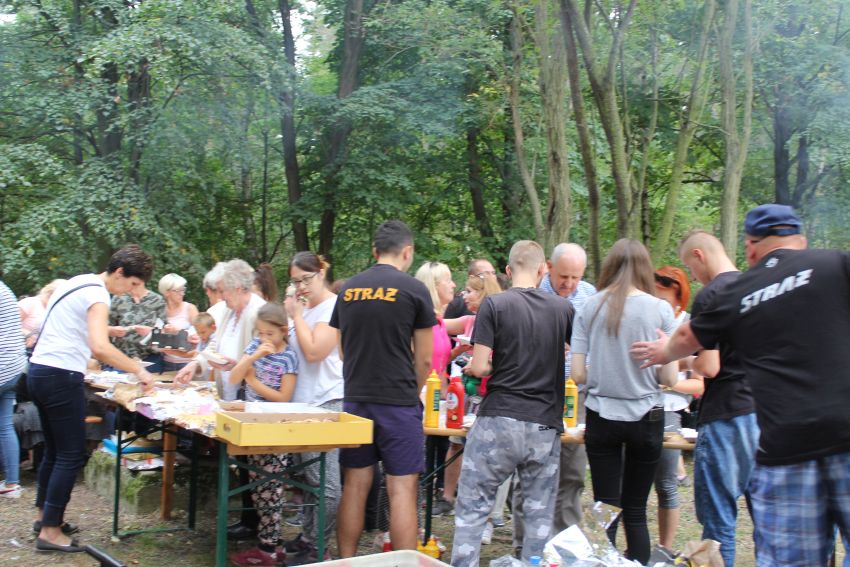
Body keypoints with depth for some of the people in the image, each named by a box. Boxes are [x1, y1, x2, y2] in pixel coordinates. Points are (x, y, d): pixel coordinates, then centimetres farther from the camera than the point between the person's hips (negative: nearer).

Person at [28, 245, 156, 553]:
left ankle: (45, 515, 29)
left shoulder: (78, 282, 15)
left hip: (40, 371, 10)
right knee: (71, 455, -4)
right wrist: (138, 370, -19)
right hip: (61, 377, -10)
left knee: (54, 450, 19)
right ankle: (50, 532, -1)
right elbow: (100, 347, -28)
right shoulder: (97, 295, -15)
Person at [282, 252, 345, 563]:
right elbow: (292, 347, 22)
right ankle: (306, 537, 26)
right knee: (306, 476, 16)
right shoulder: (304, 308, 15)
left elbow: (314, 351, -20)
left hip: (326, 403, -9)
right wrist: (295, 313, 9)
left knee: (325, 483, -4)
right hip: (303, 401, 9)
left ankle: (316, 548, 3)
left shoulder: (333, 307, -10)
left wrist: (296, 315, -11)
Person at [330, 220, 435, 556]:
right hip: (398, 403, -5)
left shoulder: (348, 289, 8)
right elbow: (424, 359, -2)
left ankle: (347, 561, 16)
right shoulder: (413, 289, -6)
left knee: (355, 486, 10)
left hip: (355, 400, 5)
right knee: (402, 489, -1)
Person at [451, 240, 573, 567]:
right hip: (546, 428, 3)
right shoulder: (563, 310, 4)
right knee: (539, 515, 10)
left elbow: (480, 367, -10)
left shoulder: (494, 305, -5)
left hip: (499, 421, -3)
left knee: (472, 508, 6)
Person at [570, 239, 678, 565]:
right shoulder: (659, 309, -6)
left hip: (601, 417, 1)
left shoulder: (590, 307, -3)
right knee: (636, 511, 10)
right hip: (645, 418, 0)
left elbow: (578, 374, -4)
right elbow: (669, 378, -5)